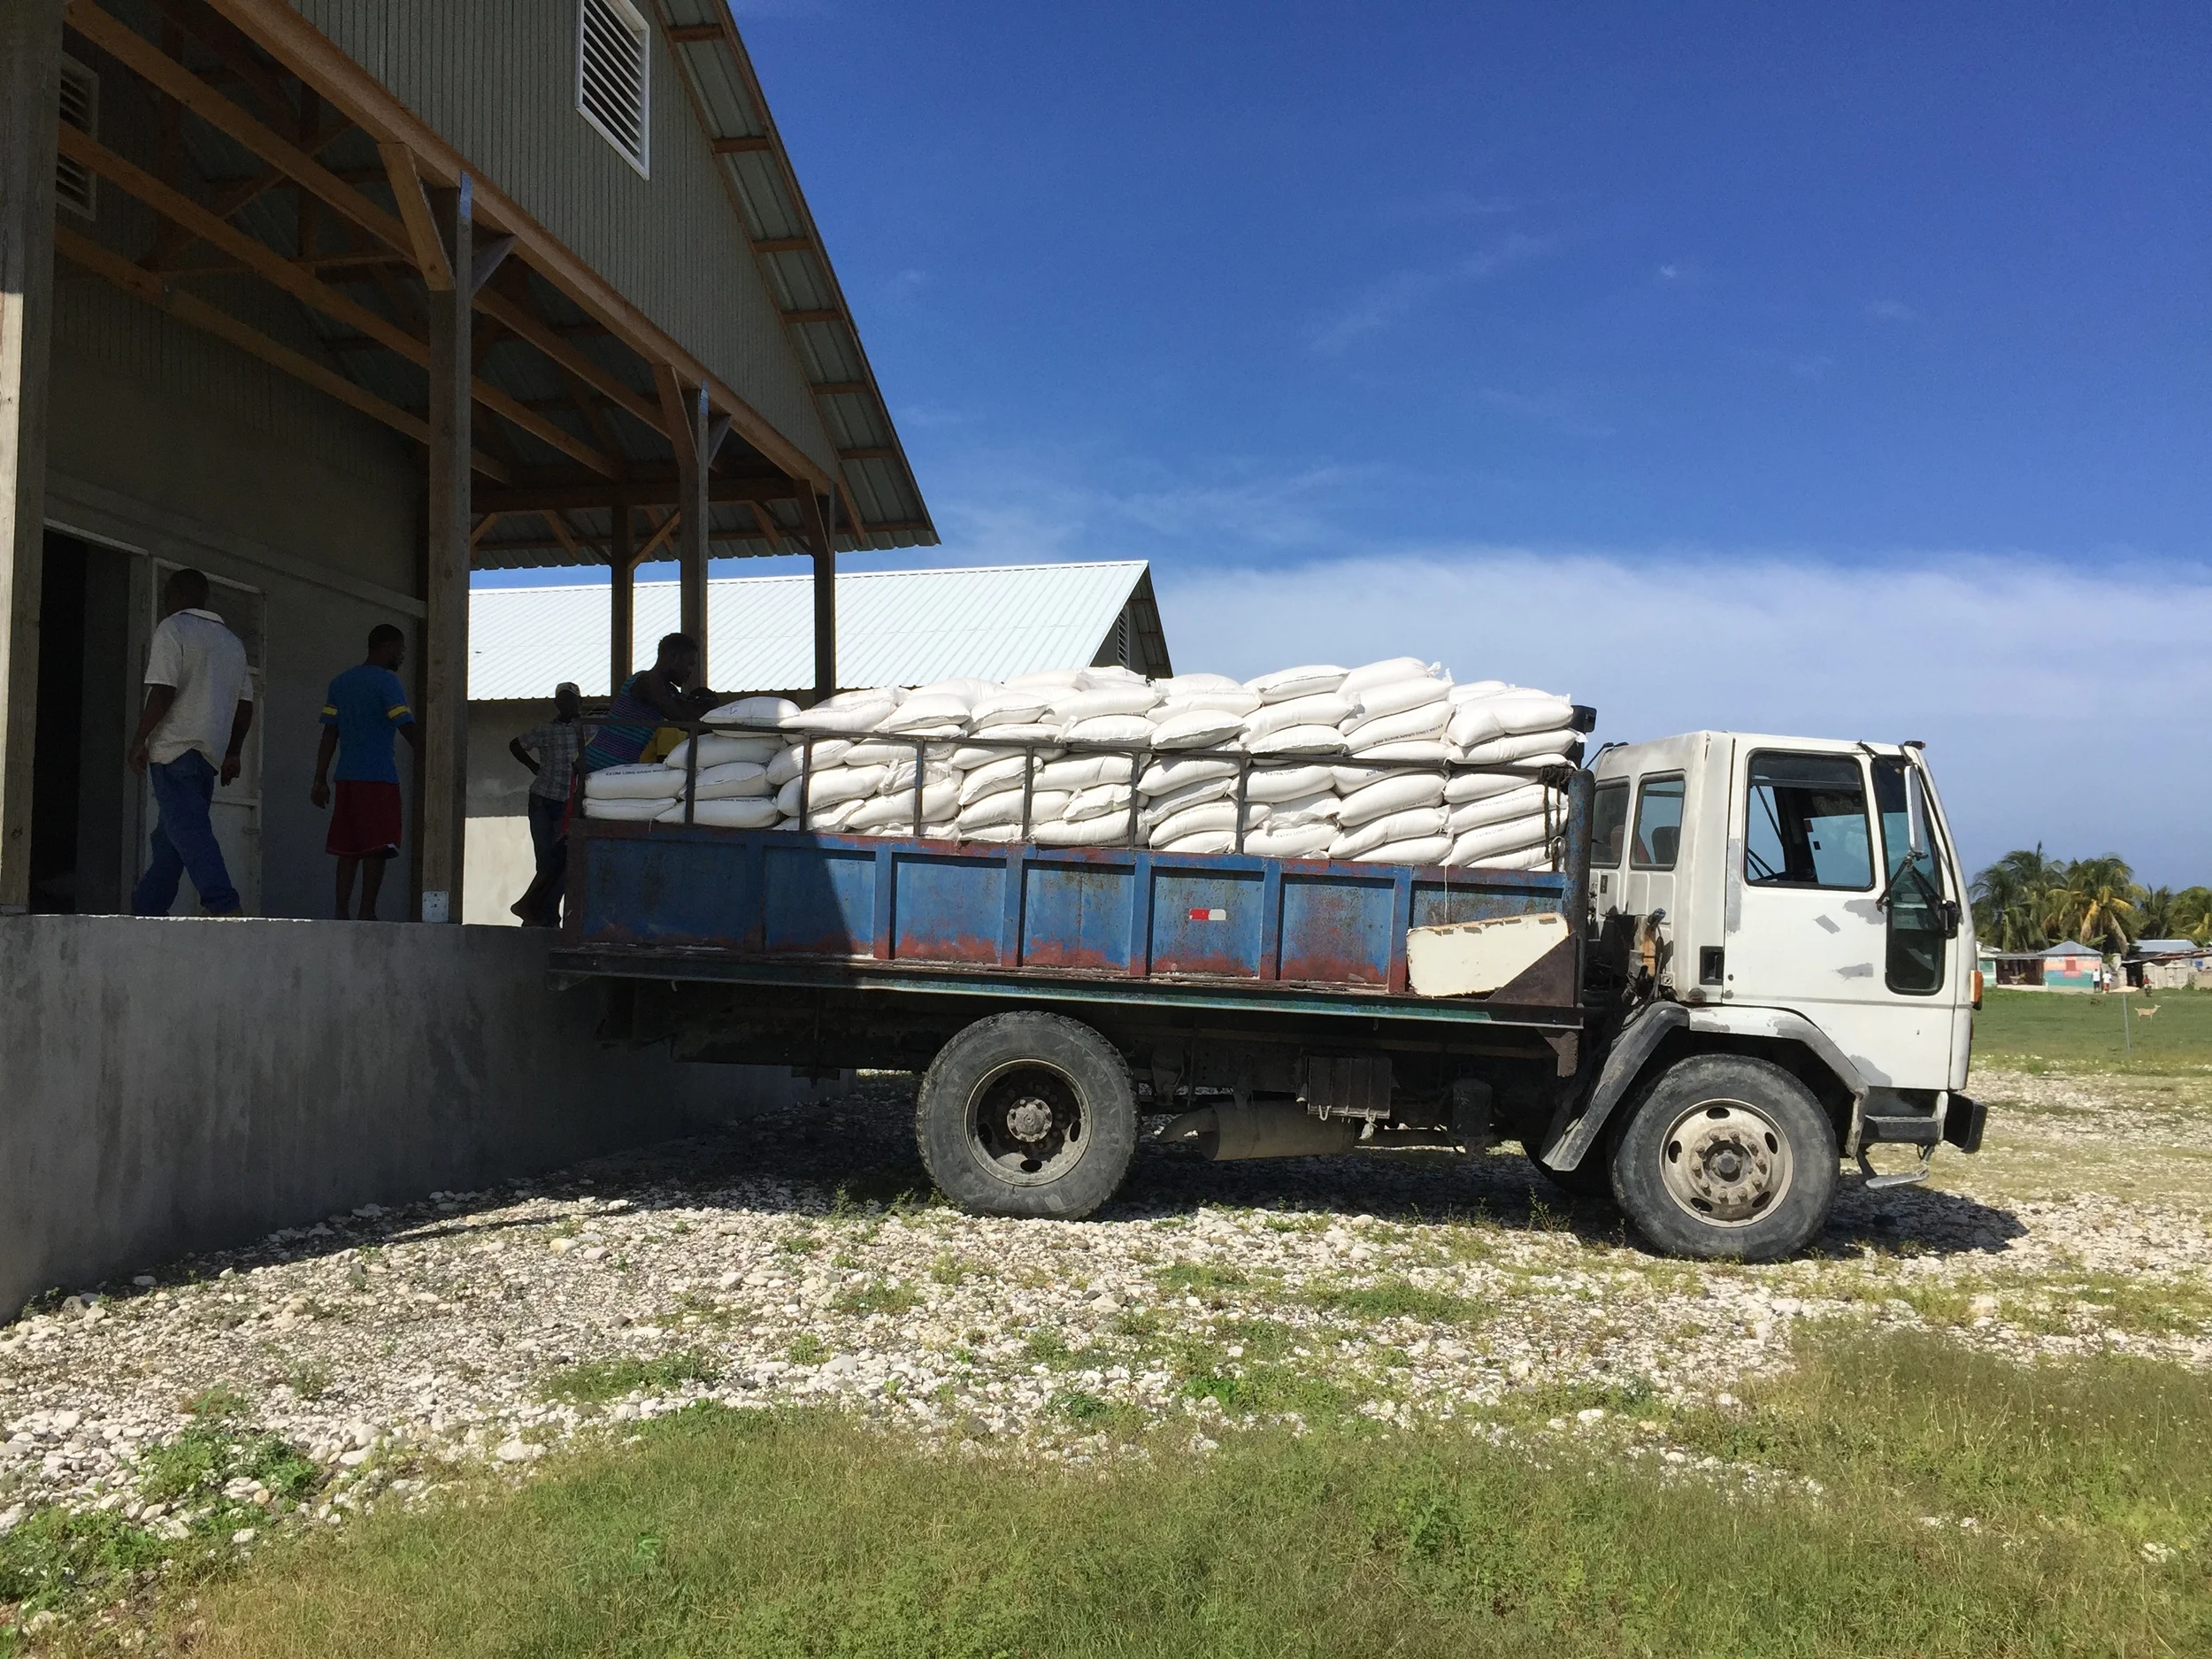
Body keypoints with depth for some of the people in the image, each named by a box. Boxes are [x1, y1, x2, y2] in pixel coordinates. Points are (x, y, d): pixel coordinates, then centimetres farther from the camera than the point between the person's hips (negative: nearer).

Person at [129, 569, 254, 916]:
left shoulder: (172, 629, -4)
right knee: (170, 834, 14)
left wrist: (140, 739, -6)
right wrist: (233, 753, 20)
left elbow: (162, 691, -14)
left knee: (187, 830, -12)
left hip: (176, 746, -8)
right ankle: (146, 909, 18)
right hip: (211, 753, 8)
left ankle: (224, 906, -23)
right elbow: (244, 705, 15)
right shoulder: (232, 641, 18)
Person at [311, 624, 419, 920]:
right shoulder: (387, 681, -4)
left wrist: (321, 779, 13)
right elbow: (407, 727, -13)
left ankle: (342, 914, 3)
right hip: (379, 779, -6)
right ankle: (367, 913, -10)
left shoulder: (340, 682, 16)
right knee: (376, 849, -5)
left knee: (348, 849, 7)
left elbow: (330, 733, 14)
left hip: (346, 779, 7)